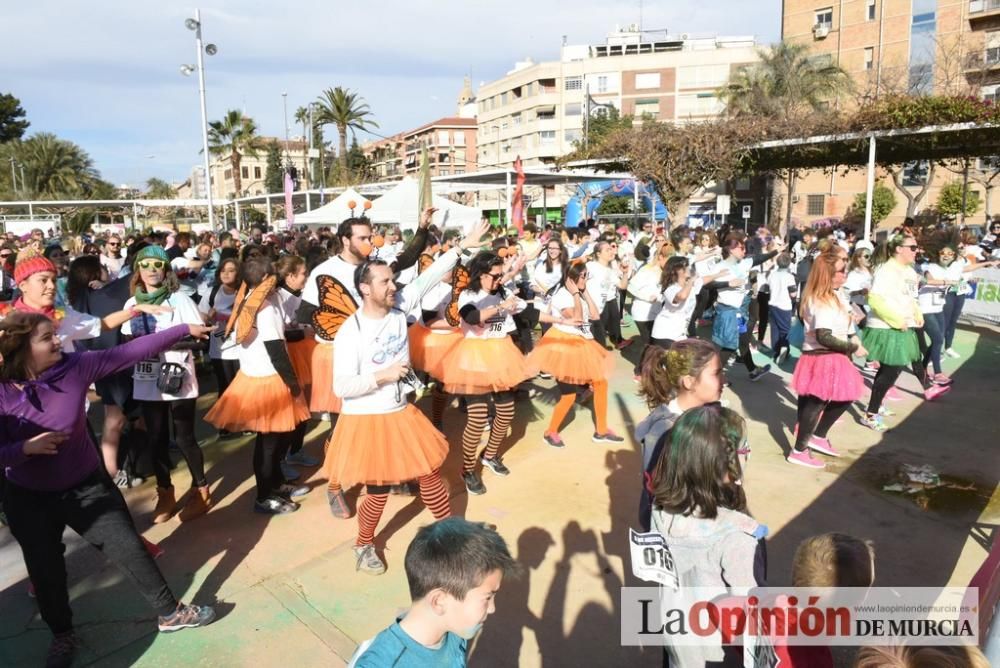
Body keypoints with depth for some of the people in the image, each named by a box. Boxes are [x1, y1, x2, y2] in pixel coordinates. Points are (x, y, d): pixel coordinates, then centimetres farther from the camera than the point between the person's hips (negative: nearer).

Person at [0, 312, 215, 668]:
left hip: (86, 485, 1)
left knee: (128, 546, 3)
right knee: (45, 570, 15)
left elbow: (131, 352, -16)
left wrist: (185, 329, -16)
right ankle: (62, 635, 42)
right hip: (29, 498, 0)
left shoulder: (76, 365, -17)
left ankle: (169, 612, 21)